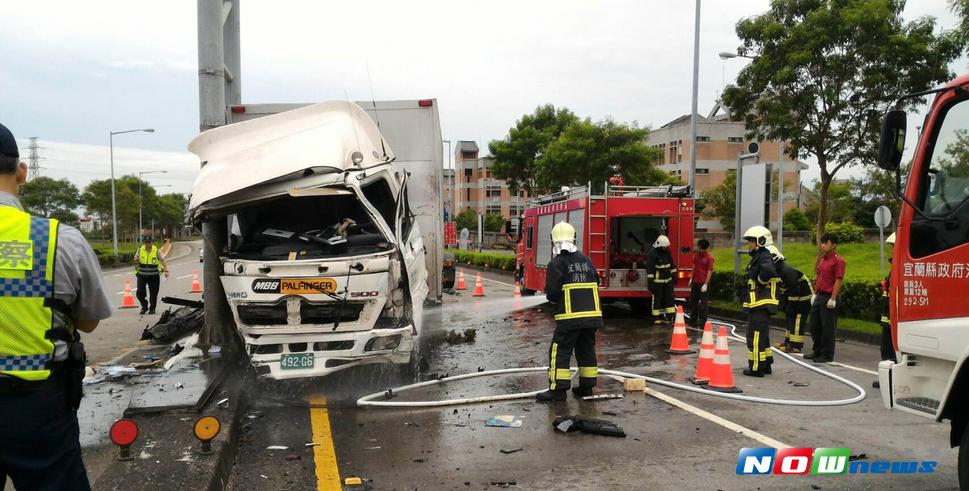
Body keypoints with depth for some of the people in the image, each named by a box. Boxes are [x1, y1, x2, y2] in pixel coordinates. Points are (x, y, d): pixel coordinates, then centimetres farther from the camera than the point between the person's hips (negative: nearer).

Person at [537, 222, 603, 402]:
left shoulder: (556, 263, -8)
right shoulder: (586, 261, 10)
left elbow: (552, 293, -12)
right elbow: (595, 285, 14)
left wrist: (554, 299, 9)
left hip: (569, 316, -6)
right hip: (592, 314, 6)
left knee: (560, 351, 0)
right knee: (587, 350, 15)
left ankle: (558, 389, -3)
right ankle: (586, 386, 22)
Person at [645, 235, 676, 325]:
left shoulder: (667, 252, 7)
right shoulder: (652, 253, -15)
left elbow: (671, 264, 17)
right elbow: (649, 268, -18)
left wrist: (673, 274, 14)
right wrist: (650, 281, -20)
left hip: (668, 279, 7)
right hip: (657, 281, -7)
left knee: (669, 297, 7)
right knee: (657, 299, 0)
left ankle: (671, 315, 12)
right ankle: (656, 318, 5)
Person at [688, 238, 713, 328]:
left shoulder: (709, 257, -15)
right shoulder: (696, 254, 7)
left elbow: (710, 271, -16)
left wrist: (705, 284, -19)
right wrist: (691, 278, 14)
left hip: (703, 283, -8)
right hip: (695, 282, 8)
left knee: (703, 303, -1)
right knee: (693, 301, 15)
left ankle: (702, 321, 5)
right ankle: (693, 319, 26)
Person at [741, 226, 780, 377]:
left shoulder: (764, 257, -15)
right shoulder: (758, 257, 16)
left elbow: (768, 271, -37)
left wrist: (761, 282, -21)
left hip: (760, 304, -11)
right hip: (759, 303, 11)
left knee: (755, 335, -6)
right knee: (761, 335, 18)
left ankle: (756, 368, -1)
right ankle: (765, 365, 28)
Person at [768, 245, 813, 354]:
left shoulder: (787, 271, -28)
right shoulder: (778, 271, 5)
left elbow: (794, 290, -27)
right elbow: (783, 290, 13)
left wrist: (790, 306, -22)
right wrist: (783, 303, 10)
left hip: (804, 298, -11)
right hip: (796, 297, 11)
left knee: (797, 321, -10)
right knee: (789, 318, 14)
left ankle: (795, 346, -8)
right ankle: (788, 341, 22)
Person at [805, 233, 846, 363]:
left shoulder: (838, 260, -11)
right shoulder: (822, 259, 15)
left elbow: (838, 280, -16)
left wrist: (833, 299, -19)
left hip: (828, 298, -9)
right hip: (819, 296, 9)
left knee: (828, 327, -1)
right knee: (815, 325, 15)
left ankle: (827, 355, 8)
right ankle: (817, 351, 27)